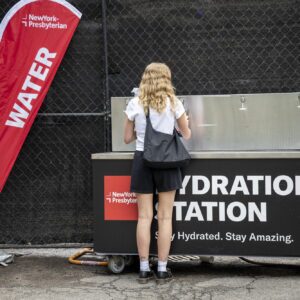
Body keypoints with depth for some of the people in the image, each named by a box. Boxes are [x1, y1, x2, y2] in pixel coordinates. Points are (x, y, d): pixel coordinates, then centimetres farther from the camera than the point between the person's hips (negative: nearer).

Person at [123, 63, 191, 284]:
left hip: (142, 160, 1)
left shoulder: (135, 104, 0)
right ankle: (162, 270, 8)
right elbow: (186, 134, 8)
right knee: (165, 217, 4)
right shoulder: (173, 103, -1)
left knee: (144, 217, 5)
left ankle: (144, 269, 9)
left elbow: (128, 138, 6)